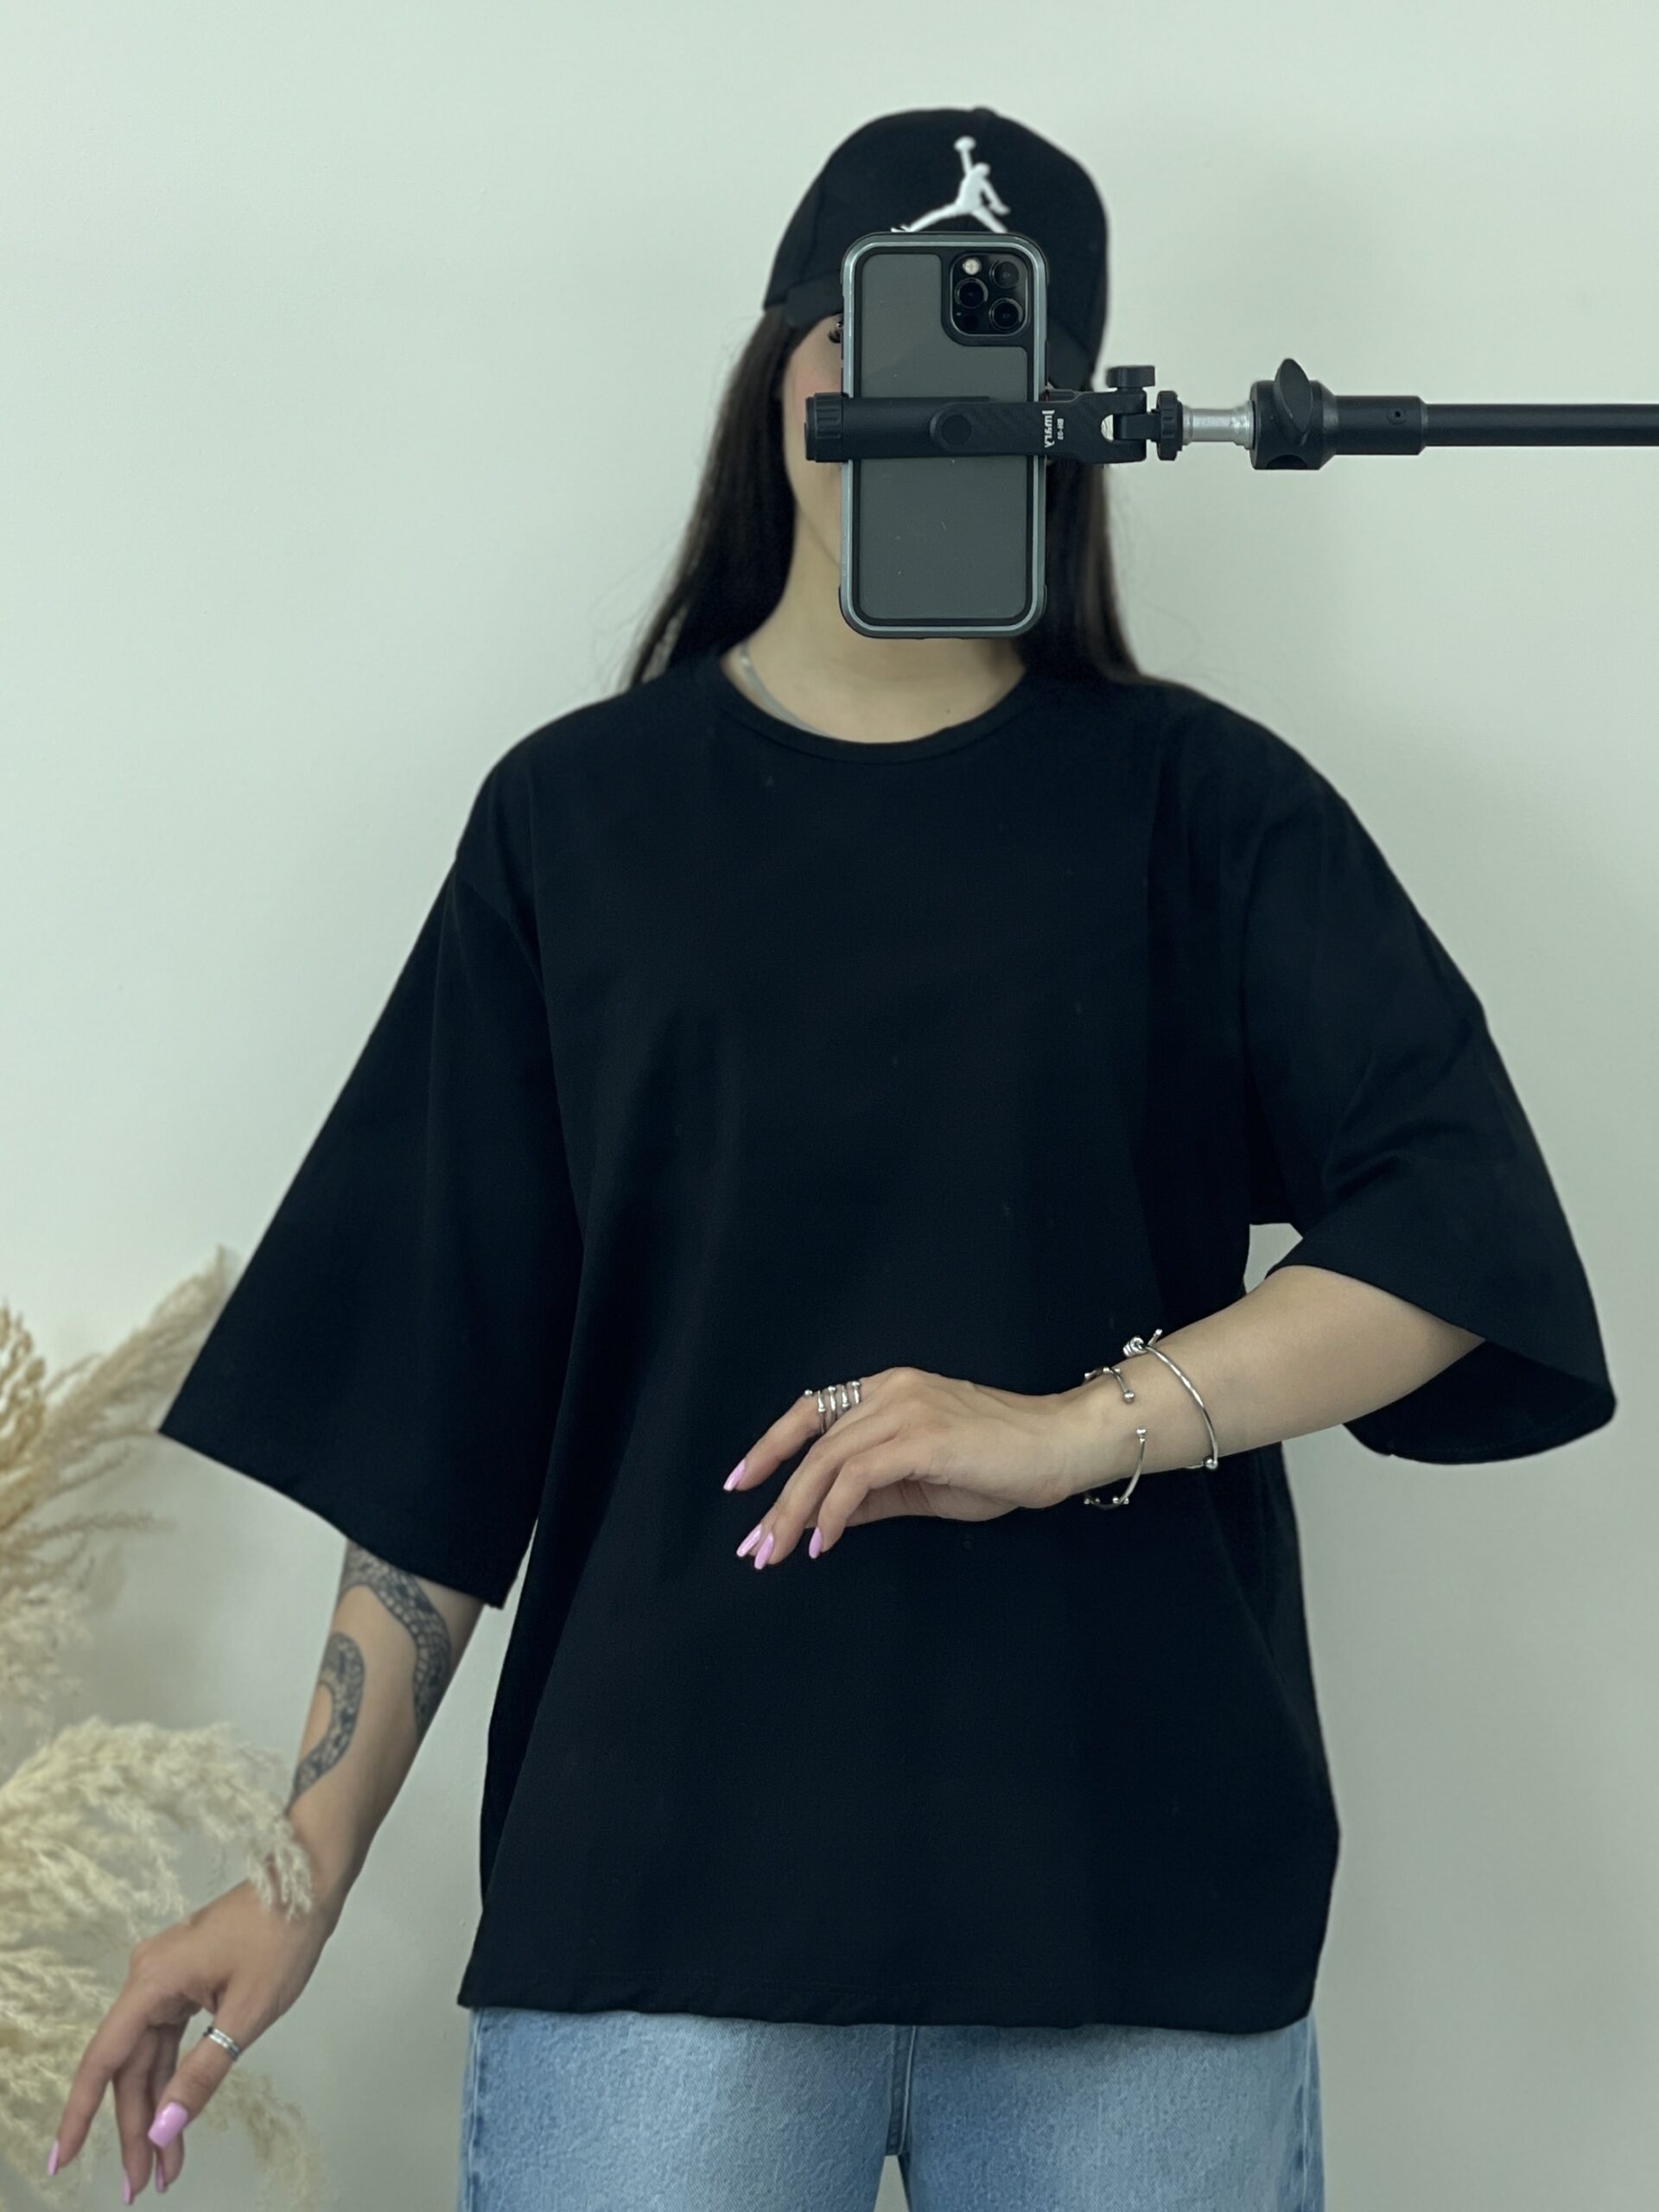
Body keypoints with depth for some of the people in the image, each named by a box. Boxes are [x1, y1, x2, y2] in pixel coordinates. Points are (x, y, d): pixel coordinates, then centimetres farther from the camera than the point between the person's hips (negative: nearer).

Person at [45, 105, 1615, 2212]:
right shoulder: (582, 815, 8)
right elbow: (436, 1396, 6)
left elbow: (1467, 1237, -5)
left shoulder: (1201, 808, 6)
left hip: (1133, 1882, 0)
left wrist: (1082, 1428, -17)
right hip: (661, 1881, 0)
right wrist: (302, 1874, 0)